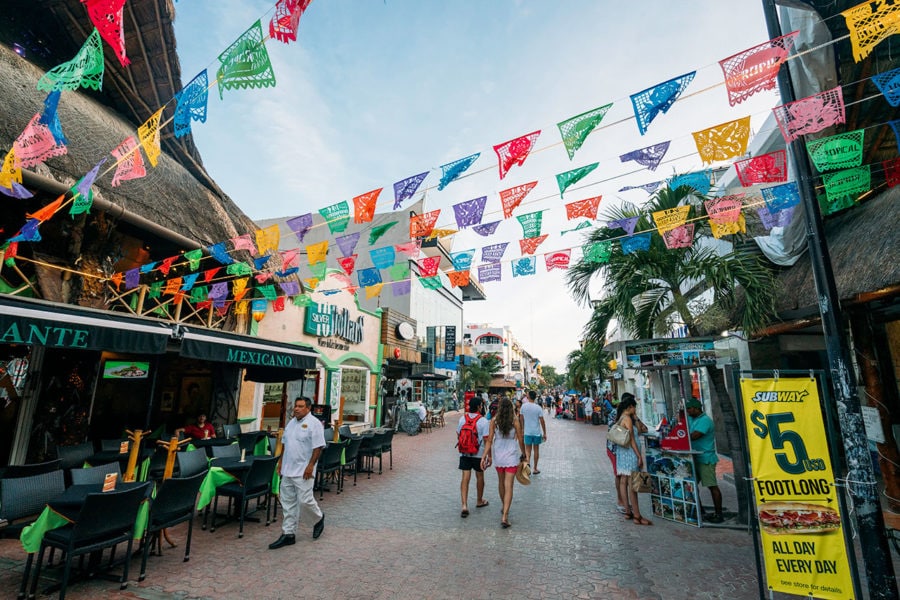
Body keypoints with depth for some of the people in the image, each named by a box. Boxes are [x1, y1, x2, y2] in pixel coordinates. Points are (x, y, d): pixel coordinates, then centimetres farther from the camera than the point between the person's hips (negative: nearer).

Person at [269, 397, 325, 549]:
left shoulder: (314, 423, -15)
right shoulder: (291, 423, 11)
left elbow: (318, 447, -18)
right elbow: (285, 444, 19)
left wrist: (311, 465, -21)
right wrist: (281, 463, 15)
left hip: (303, 471, -7)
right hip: (288, 470, 8)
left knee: (304, 500, -2)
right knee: (288, 503, 12)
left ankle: (319, 518, 26)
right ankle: (288, 534, 22)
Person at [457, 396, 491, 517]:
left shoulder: (462, 418, -2)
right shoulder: (484, 421, -14)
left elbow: (458, 433, 9)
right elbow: (486, 439, -14)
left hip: (464, 453, 3)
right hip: (479, 453, -2)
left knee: (465, 478, 3)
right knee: (480, 477, 17)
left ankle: (464, 505, -6)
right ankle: (480, 501, 34)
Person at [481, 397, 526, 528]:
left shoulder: (494, 421, -7)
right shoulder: (515, 421, -10)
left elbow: (489, 440, -8)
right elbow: (520, 440, -5)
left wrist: (485, 456, -4)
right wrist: (523, 454, 11)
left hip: (498, 457, 3)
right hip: (511, 457, -2)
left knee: (501, 482, 22)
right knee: (509, 486, 0)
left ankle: (504, 509, 40)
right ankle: (505, 516, -7)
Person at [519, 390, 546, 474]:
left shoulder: (523, 406, -7)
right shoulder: (538, 408, -13)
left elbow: (521, 419, 3)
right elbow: (542, 421, -10)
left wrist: (522, 429, 18)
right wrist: (544, 433, 0)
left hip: (527, 432, 1)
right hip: (537, 432, -1)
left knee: (528, 450, 9)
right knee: (536, 450, 14)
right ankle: (535, 469, 23)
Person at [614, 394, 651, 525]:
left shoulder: (620, 418, 13)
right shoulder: (627, 418, -14)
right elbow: (631, 439, -17)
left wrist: (636, 418, 11)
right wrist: (639, 456, -16)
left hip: (621, 452, 9)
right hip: (630, 453, -9)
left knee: (623, 482, 10)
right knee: (632, 484, -7)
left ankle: (628, 511, 19)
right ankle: (637, 516, -4)